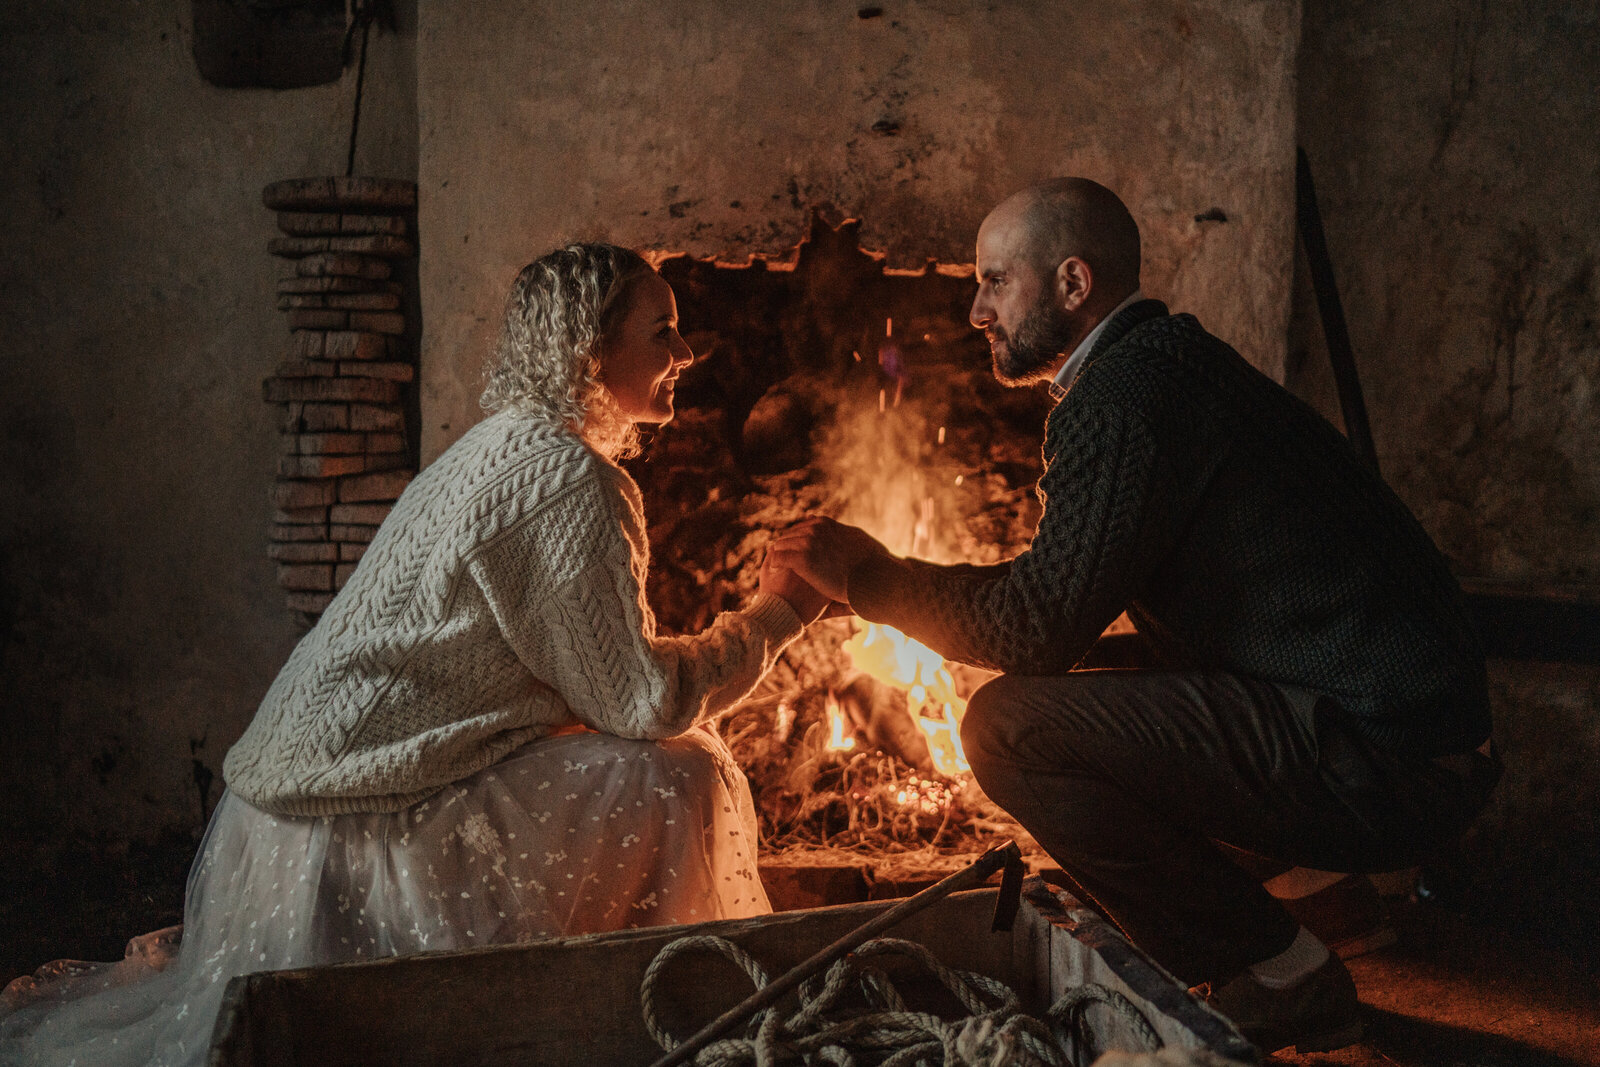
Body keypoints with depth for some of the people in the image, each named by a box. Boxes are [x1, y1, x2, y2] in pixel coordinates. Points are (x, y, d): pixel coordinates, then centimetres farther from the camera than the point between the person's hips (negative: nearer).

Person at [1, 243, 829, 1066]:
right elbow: (642, 699, -18)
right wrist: (776, 615, -5)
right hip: (365, 808, -10)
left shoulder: (506, 448, 14)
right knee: (677, 778, -14)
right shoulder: (568, 479, -18)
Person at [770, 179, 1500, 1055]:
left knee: (1010, 727, -17)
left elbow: (1042, 625, -18)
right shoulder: (1171, 362, 17)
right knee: (1057, 701, 17)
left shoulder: (1122, 399, -15)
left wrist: (870, 576, -4)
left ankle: (1279, 977, -2)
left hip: (1378, 768, -10)